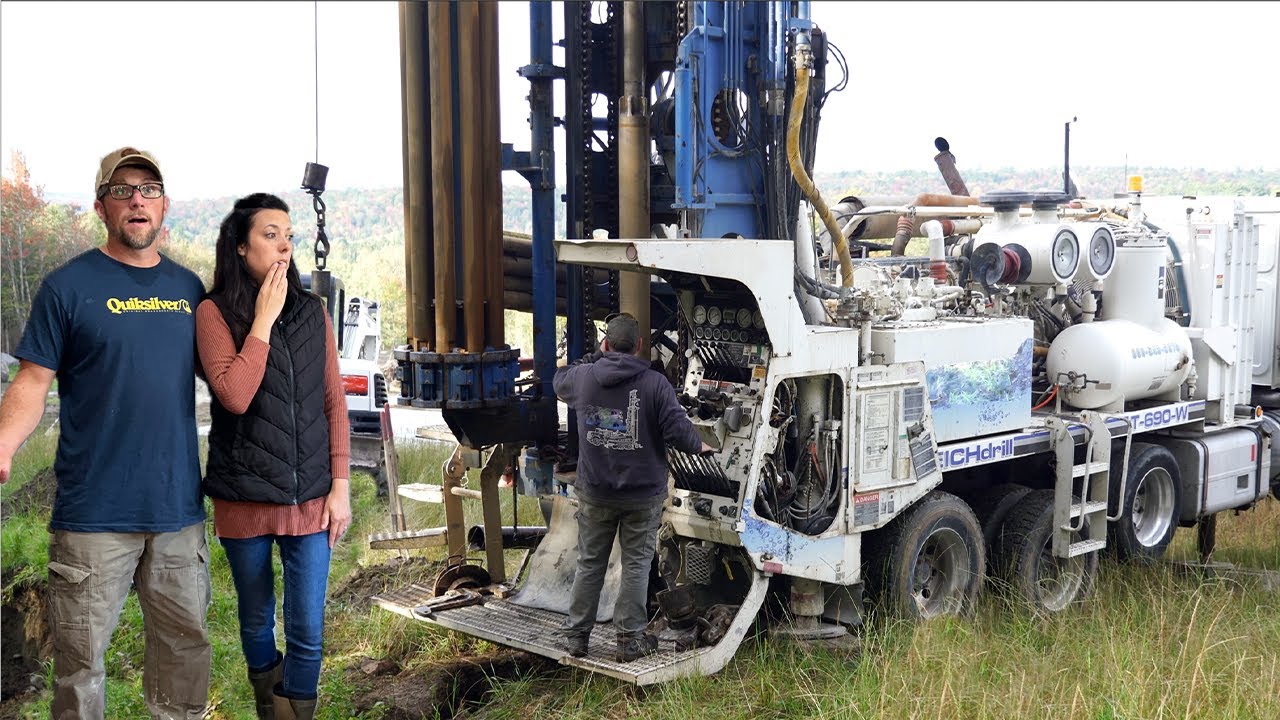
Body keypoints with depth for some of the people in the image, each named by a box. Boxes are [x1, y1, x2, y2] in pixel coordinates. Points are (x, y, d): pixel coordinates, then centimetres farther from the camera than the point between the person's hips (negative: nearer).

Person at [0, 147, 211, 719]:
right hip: (95, 514, -4)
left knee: (186, 646, 15)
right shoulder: (68, 286, -3)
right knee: (81, 659, 4)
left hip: (179, 507, 4)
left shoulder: (188, 287, 10)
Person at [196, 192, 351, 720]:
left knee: (307, 631, 1)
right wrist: (263, 320, -15)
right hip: (244, 497, -2)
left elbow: (334, 404, 6)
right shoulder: (215, 312, -5)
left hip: (309, 498, 2)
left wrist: (340, 486, 1)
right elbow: (235, 395, -19)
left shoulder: (311, 312, 4)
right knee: (257, 622, 15)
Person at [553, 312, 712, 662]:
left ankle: (576, 636, 19)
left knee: (589, 563, 13)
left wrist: (596, 357, 26)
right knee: (636, 564, 8)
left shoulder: (584, 377, -5)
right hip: (642, 493, -2)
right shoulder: (655, 383, -15)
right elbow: (678, 429, -17)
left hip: (595, 492, 3)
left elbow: (559, 381, 19)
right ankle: (630, 639, 12)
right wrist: (699, 445, 4)